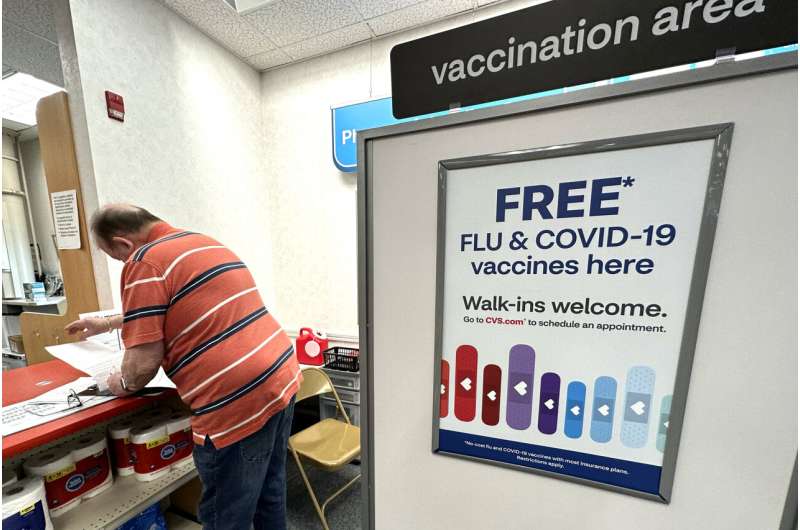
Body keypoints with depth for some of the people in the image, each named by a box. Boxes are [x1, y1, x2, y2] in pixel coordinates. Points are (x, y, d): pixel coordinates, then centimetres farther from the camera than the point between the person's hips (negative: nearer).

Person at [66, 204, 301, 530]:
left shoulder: (145, 262, -8)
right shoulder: (205, 243, 18)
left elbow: (145, 361, -9)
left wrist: (124, 384, 13)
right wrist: (107, 324, 44)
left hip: (238, 401, -8)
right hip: (283, 378, 9)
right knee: (270, 494, 28)